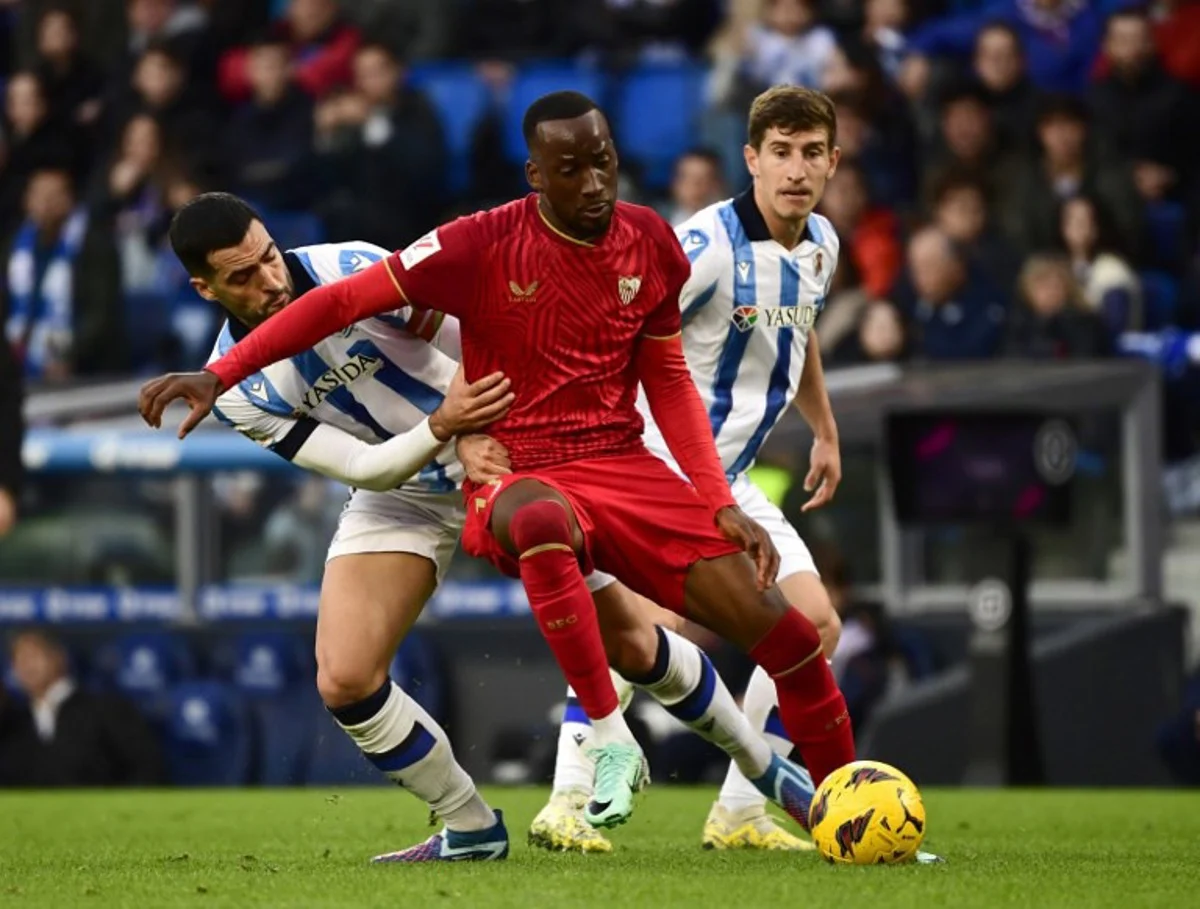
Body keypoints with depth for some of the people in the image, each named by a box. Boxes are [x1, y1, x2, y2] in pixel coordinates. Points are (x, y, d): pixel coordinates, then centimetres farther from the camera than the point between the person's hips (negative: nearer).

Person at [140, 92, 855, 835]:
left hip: (625, 467, 4)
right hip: (518, 476, -4)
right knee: (542, 521, -44)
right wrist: (217, 376, -18)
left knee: (787, 635, -6)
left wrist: (723, 507, 4)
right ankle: (613, 741, -34)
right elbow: (346, 300, -10)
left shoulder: (650, 243, 3)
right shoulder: (487, 245, -11)